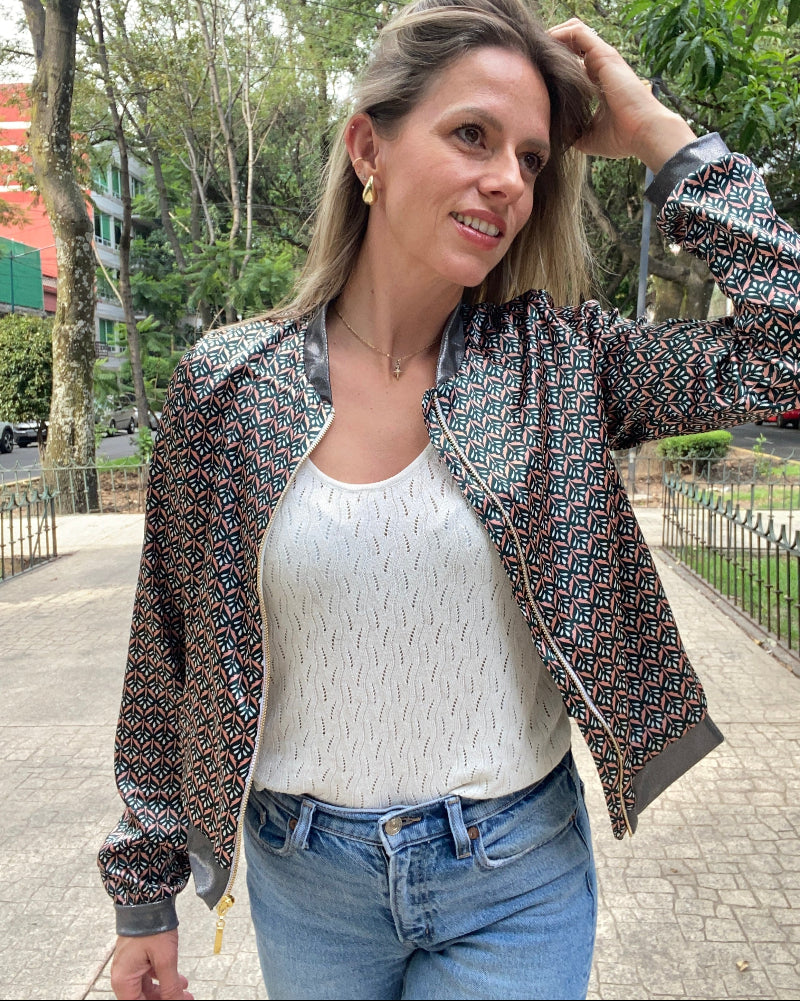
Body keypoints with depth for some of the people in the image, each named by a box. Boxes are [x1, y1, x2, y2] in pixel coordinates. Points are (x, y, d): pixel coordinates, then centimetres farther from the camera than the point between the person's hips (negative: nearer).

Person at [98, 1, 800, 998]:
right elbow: (170, 657, -3)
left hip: (516, 879, 0)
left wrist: (655, 132, -13)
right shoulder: (228, 383, -9)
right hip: (304, 882, 1)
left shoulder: (556, 362, -8)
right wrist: (144, 893, 4)